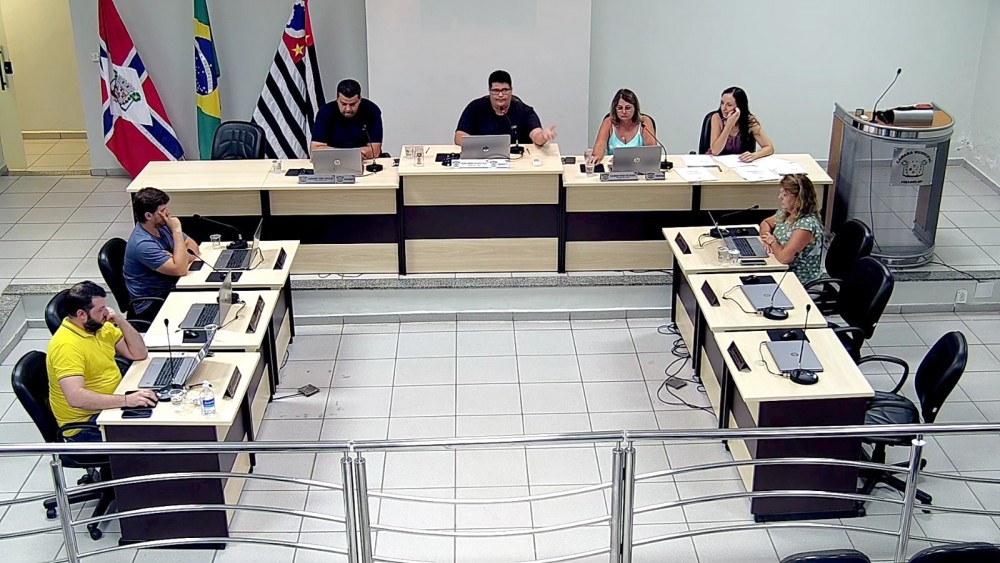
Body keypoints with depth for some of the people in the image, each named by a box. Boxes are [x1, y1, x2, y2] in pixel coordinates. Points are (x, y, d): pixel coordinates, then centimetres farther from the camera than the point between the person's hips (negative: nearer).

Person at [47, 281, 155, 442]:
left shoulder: (99, 326, 3)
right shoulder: (66, 346, -24)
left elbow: (139, 354, 6)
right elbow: (76, 397, -35)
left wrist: (121, 321, -8)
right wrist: (126, 400, -39)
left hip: (111, 404, 9)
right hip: (85, 425, -9)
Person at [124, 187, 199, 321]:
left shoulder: (161, 225, 0)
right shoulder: (143, 244, -27)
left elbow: (192, 246, 6)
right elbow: (180, 269, -30)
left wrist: (183, 259, -18)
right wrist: (177, 231, -27)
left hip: (170, 288, 8)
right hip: (151, 305, -8)